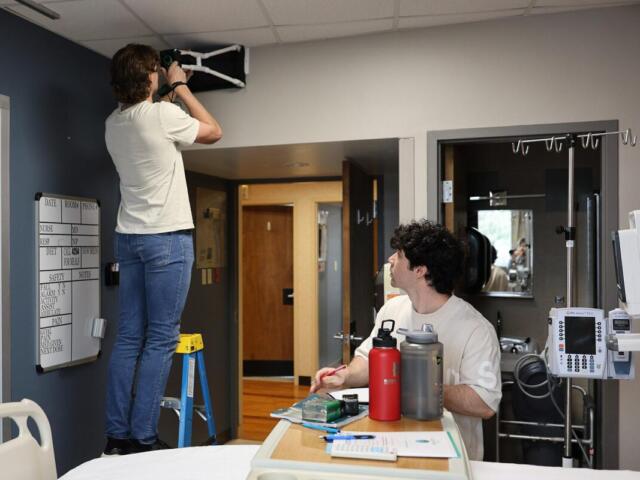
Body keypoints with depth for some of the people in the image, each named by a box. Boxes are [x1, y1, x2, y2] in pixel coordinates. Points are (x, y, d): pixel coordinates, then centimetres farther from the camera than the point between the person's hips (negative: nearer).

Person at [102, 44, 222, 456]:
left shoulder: (113, 124, 11)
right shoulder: (163, 115, -10)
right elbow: (214, 132, 6)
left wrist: (171, 89, 35)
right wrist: (181, 87, 14)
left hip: (129, 236, 7)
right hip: (167, 237, -7)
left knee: (129, 337, 8)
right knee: (161, 339, -2)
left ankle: (117, 435, 13)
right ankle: (143, 438, 3)